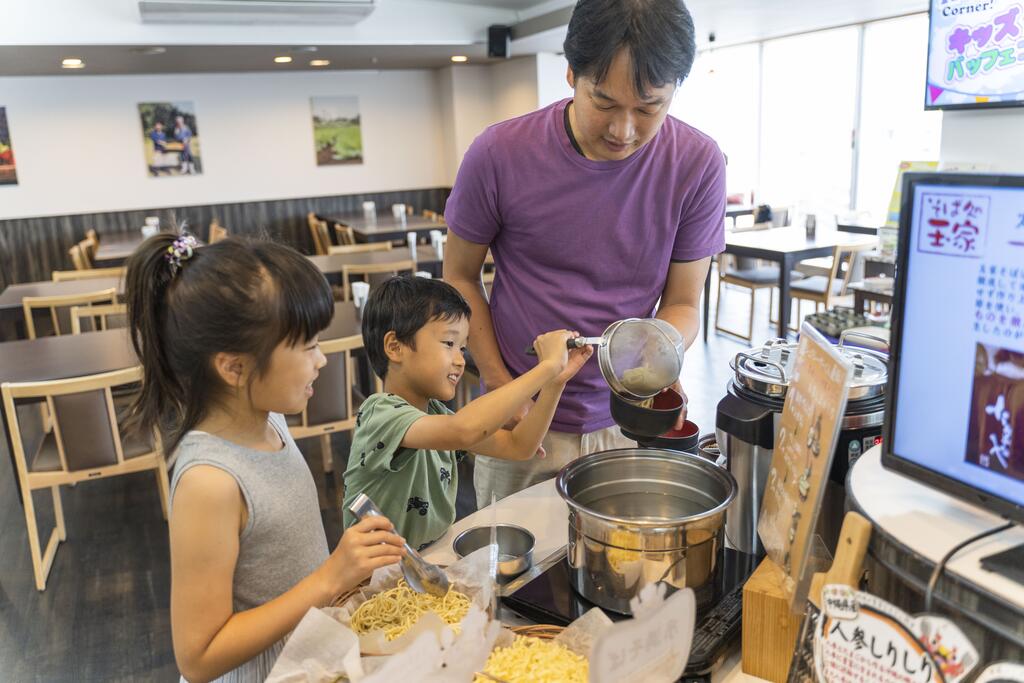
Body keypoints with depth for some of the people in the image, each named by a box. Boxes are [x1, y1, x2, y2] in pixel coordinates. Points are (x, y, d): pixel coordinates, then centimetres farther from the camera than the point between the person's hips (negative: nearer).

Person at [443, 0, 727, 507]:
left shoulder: (697, 163, -12)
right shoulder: (500, 154, -16)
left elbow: (682, 304, -4)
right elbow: (460, 277, -2)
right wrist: (501, 386, -9)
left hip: (626, 424, 1)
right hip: (522, 420, 0)